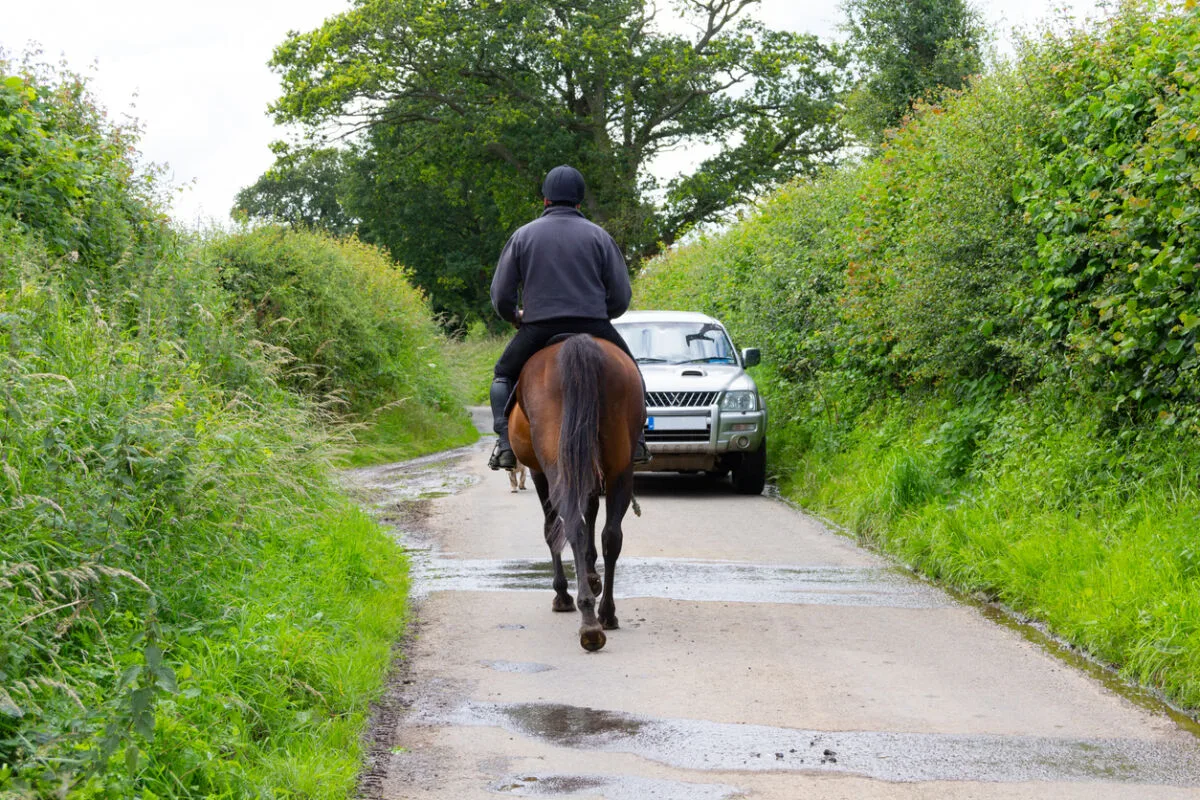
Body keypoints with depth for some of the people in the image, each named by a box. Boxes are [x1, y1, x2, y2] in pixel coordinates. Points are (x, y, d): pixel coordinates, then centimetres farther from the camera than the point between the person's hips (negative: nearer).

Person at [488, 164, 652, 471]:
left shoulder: (523, 236, 6)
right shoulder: (598, 236, 6)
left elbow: (501, 298, 5)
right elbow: (620, 298, 5)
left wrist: (515, 318, 26)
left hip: (538, 330, 0)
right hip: (594, 328, 0)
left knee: (503, 375, 23)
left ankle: (505, 444, 4)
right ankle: (635, 438, 12)